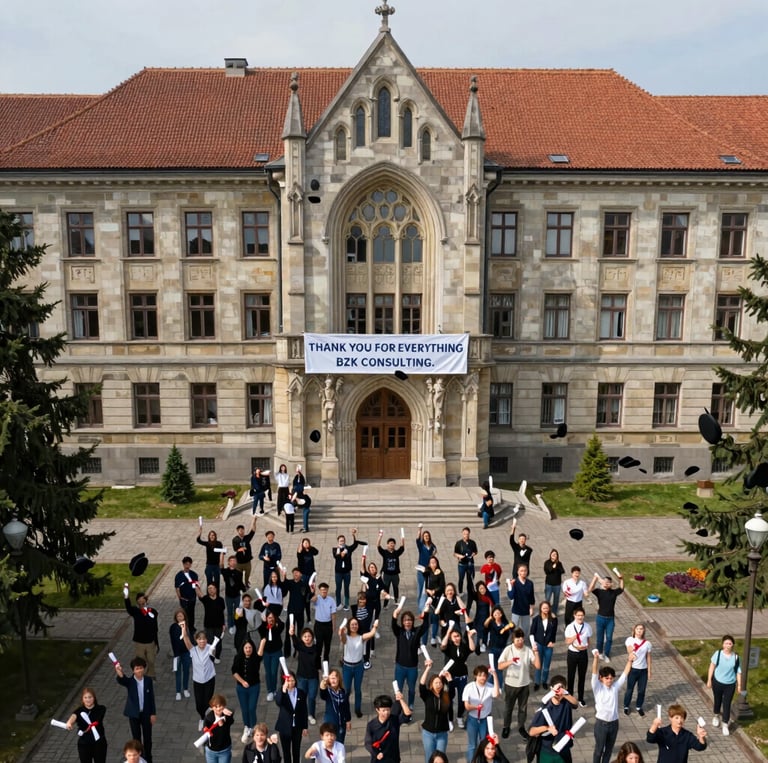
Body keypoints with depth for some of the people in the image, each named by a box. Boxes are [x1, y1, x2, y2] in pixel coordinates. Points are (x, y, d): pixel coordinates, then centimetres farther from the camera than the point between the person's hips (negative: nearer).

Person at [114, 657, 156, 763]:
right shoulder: (129, 681, -15)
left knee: (147, 737, 13)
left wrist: (153, 713, -1)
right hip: (134, 714, -1)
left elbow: (151, 697, -2)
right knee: (136, 738, 11)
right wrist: (119, 672, -63)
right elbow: (120, 680, -39)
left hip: (146, 713, 1)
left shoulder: (148, 680, -9)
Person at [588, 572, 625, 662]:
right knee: (600, 637, 11)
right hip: (601, 618, -1)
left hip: (610, 619, 1)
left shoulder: (614, 592, 0)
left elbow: (621, 588, -12)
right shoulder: (599, 591, -7)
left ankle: (606, 654, 21)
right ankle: (599, 653, 32)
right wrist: (596, 577, -32)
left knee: (609, 638, 5)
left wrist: (621, 579, -25)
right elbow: (591, 589, -24)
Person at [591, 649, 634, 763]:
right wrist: (596, 658, -40)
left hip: (614, 723, 4)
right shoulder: (598, 688, -9)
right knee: (599, 749, 9)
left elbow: (625, 674, -5)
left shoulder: (615, 687, 1)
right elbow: (594, 674, -24)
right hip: (601, 723, -3)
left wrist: (629, 661, -20)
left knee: (609, 749, 17)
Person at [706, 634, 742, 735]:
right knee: (717, 701, 20)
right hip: (717, 682, 0)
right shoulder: (718, 654, -15)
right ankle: (716, 716, 46)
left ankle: (725, 725, 19)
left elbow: (738, 671, -2)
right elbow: (712, 667, -7)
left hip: (730, 685, 0)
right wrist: (709, 680, -4)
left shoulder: (736, 657, -12)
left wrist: (739, 684, 1)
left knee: (727, 704, 5)